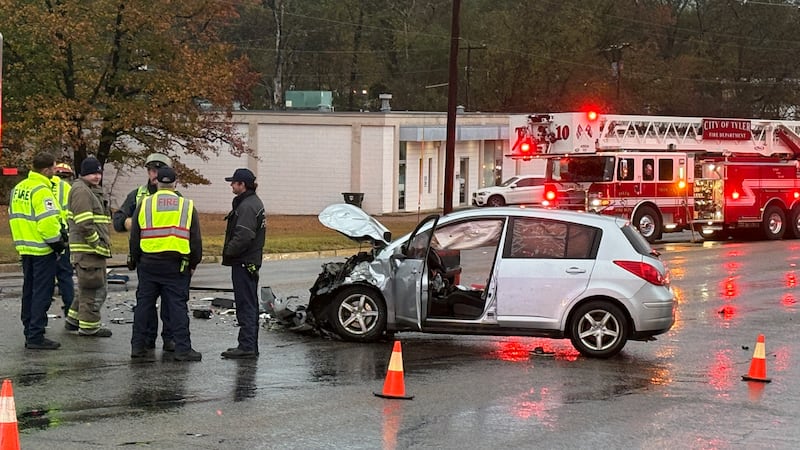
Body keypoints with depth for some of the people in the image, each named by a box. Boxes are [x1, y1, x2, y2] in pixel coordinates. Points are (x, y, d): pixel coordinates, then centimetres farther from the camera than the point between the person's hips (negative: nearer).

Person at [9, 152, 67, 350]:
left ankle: (29, 333, 22)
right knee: (42, 293, -5)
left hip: (25, 247, 9)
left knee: (29, 291, 16)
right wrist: (57, 242, -11)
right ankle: (36, 337, -7)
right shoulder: (41, 191, -18)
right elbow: (48, 222, -24)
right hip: (42, 249, -9)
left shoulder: (19, 188, 12)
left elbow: (14, 216, 18)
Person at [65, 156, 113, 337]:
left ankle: (73, 320, 27)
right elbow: (84, 224, -22)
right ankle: (89, 327, 3)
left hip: (96, 249, 11)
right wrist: (97, 244, -17)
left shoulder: (94, 191, 21)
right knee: (93, 288, -4)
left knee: (88, 288, 19)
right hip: (88, 249, -11)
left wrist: (104, 246, 19)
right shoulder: (81, 190, -13)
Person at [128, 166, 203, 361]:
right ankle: (183, 348, -2)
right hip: (176, 265, -1)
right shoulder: (187, 206, 2)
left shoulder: (144, 205, 3)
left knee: (144, 304, 9)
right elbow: (196, 239, 4)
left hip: (148, 263, 1)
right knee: (177, 306, 0)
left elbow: (134, 238, 7)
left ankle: (138, 345, 12)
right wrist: (193, 263, 13)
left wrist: (134, 261, 18)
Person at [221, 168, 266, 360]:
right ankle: (251, 346, 21)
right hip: (252, 261, 11)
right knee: (250, 305, 15)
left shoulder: (247, 206, -18)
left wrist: (228, 252, -13)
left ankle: (247, 346, -8)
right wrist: (229, 252, 15)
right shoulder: (255, 202, 16)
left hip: (244, 263, -11)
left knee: (246, 305, -9)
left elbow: (244, 236, -25)